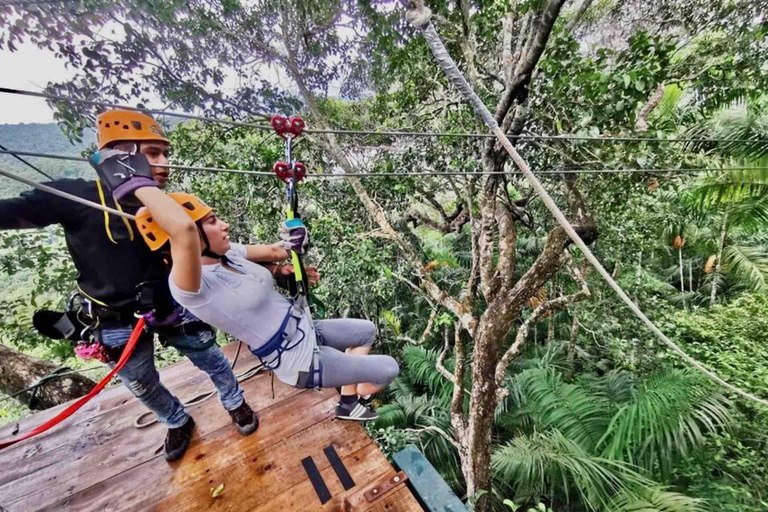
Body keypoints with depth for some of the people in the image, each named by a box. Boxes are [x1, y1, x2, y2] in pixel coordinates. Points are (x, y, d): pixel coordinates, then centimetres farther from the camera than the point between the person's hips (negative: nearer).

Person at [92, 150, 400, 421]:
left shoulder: (230, 254, -4)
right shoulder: (190, 287, -29)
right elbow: (183, 229, -48)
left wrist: (292, 245, -16)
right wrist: (134, 181, -32)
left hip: (308, 332, 8)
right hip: (302, 363, -8)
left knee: (367, 331, 27)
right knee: (389, 369, 6)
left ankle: (349, 399, 34)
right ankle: (349, 403, 35)